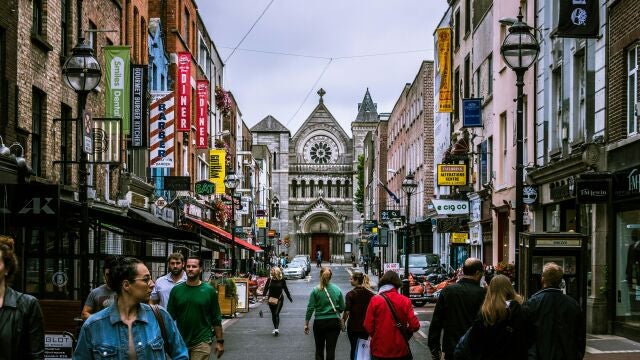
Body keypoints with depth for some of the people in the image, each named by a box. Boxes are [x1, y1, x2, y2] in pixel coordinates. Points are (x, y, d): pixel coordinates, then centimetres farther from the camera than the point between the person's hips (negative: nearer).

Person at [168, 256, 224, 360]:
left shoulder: (209, 290, -2)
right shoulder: (176, 290, 3)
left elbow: (216, 319, 1)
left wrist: (219, 341, 0)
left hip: (202, 342, -2)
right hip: (181, 342, 2)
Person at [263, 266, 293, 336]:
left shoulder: (282, 280, -6)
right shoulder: (270, 279, -4)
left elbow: (285, 289, 4)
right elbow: (266, 288, -3)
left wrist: (290, 298, 11)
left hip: (279, 299, -3)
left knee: (276, 313, -14)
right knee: (273, 314, 11)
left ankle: (276, 329, -19)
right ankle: (275, 328, 22)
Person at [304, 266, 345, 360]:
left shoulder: (315, 290, -7)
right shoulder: (337, 290, -2)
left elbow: (310, 308, -8)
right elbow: (342, 308, 3)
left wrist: (306, 324, 0)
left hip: (319, 322, -1)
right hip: (334, 322, 1)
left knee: (319, 349, 14)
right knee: (331, 349, 3)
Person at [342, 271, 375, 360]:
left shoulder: (350, 294, -12)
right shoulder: (370, 293, 0)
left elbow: (347, 311, -17)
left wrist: (343, 322, -4)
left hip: (353, 326, -3)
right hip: (366, 325, 3)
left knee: (354, 348, 8)